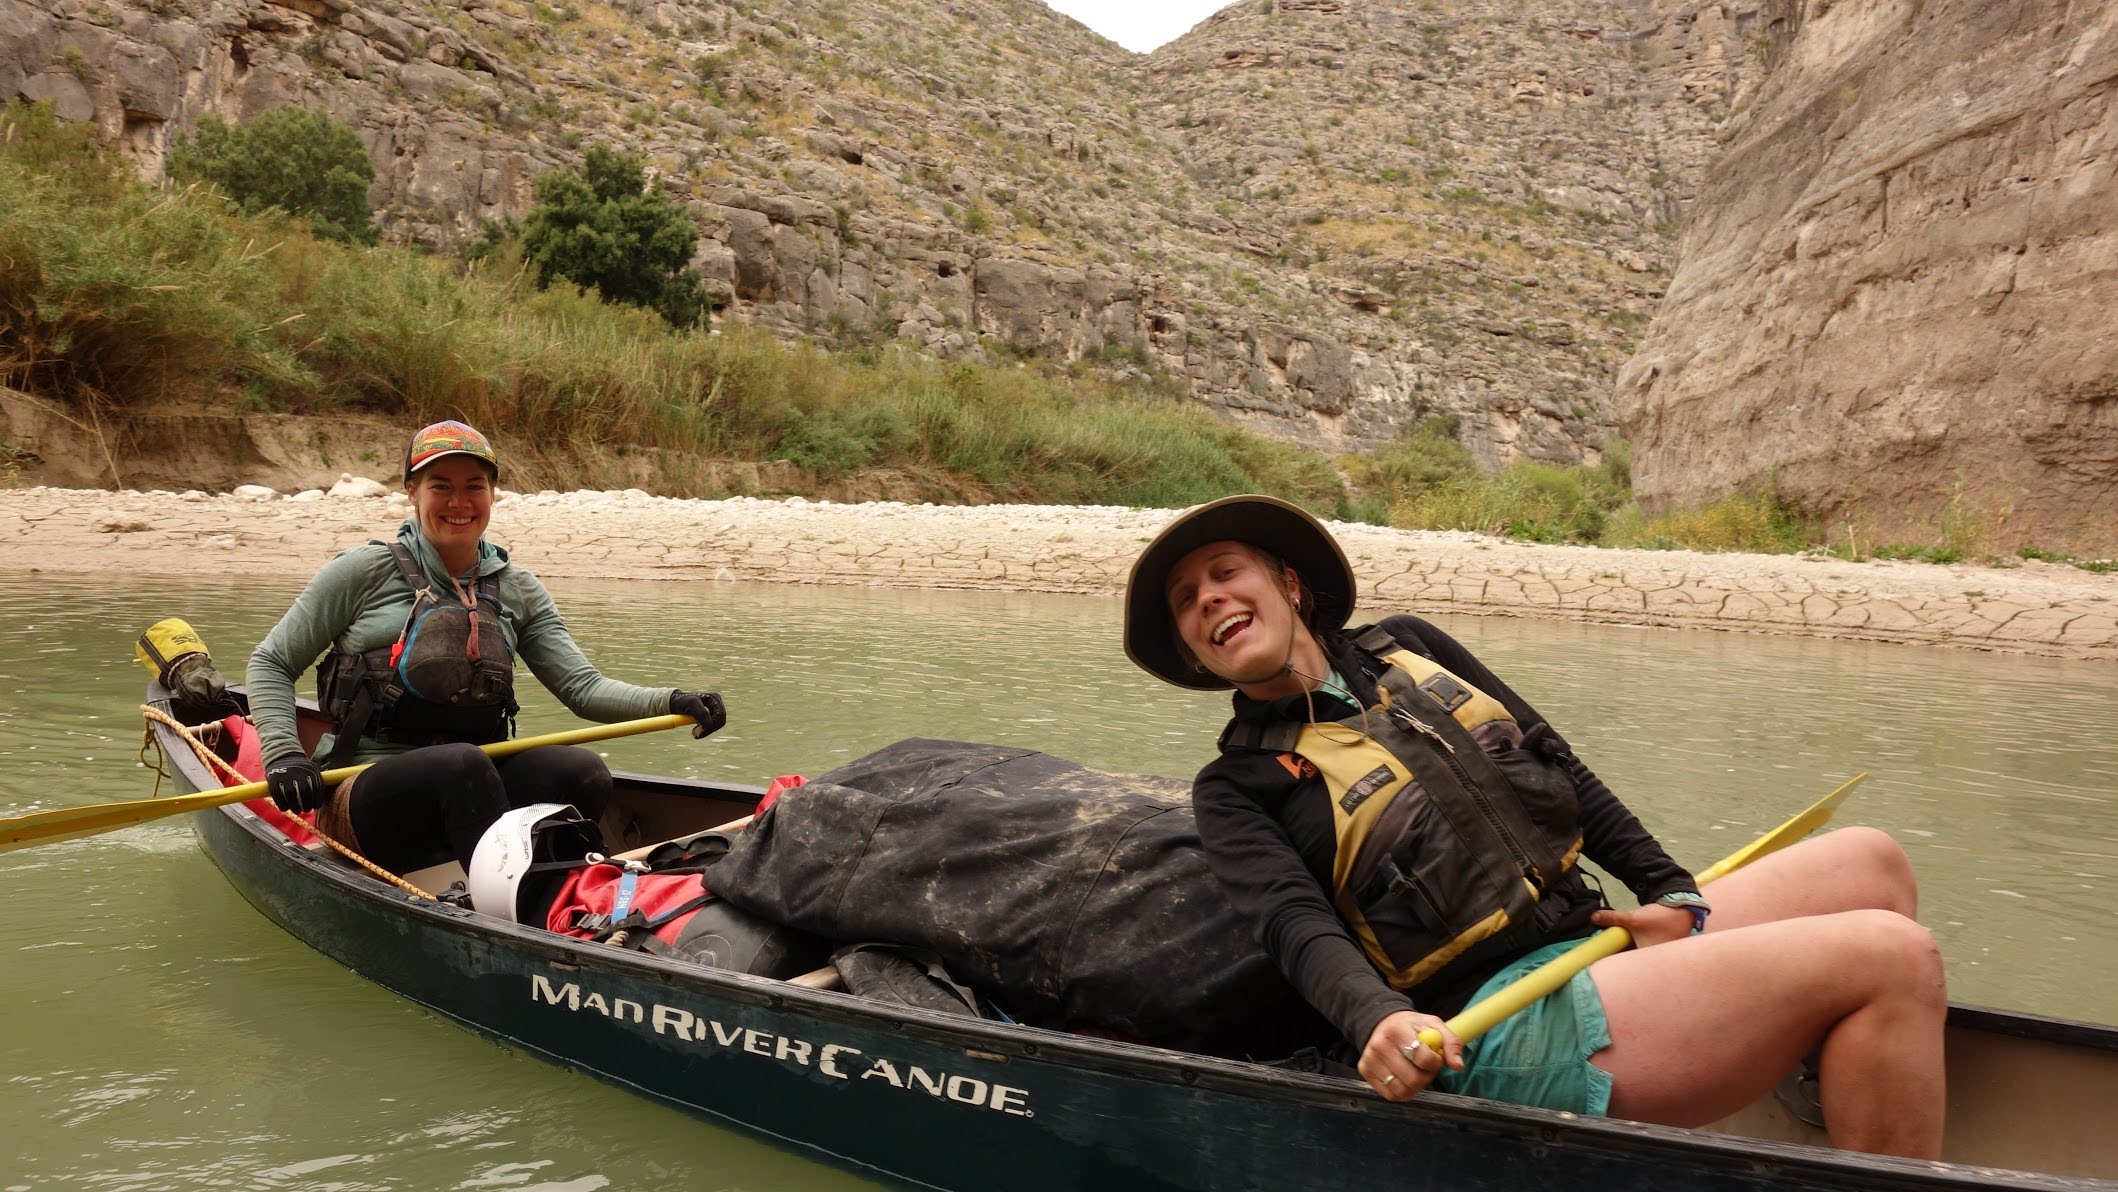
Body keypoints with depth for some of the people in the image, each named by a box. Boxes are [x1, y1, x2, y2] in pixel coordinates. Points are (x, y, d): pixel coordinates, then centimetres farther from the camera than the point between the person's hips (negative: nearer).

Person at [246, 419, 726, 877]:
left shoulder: (517, 589, 12)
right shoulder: (366, 571, 2)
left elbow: (582, 687, 2)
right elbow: (271, 664, 7)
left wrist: (669, 701, -15)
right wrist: (282, 754, -10)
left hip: (462, 793, 4)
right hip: (364, 794, -3)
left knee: (582, 771, -24)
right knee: (465, 763, -35)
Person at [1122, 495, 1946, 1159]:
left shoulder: (1403, 646, 17)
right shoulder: (1236, 788, 1)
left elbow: (1557, 765, 19)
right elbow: (1299, 929, -14)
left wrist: (1669, 890, 10)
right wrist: (1379, 1019, -35)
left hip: (1601, 944, 7)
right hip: (1506, 1034, -7)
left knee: (1868, 862, 6)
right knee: (1892, 960, -17)